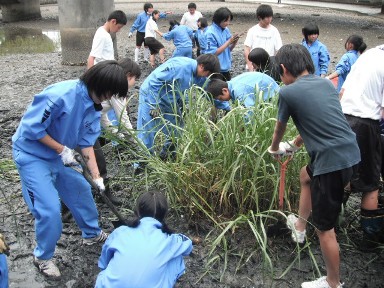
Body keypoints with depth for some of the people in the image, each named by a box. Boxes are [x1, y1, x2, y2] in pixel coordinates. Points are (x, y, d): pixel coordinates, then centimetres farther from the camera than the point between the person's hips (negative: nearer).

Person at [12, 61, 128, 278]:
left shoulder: (94, 105, -6)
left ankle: (92, 233, 42)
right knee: (49, 209, -9)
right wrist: (63, 150, -23)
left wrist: (96, 176, -7)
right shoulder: (60, 95, -32)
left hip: (59, 154, 8)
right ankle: (43, 257, 18)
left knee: (81, 189, 18)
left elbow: (87, 142, -2)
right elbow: (32, 127, -27)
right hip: (32, 155, -8)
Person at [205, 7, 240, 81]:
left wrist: (235, 41, -9)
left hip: (226, 69, 7)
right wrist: (229, 41, -20)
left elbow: (229, 49, 11)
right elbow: (213, 53, -19)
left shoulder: (226, 30, 4)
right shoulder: (210, 33, -15)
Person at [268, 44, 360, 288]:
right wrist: (293, 145, 39)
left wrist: (275, 148, 34)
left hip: (333, 160, -8)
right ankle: (300, 226, 49)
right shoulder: (326, 83, 13)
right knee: (307, 175, 34)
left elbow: (280, 128, 12)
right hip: (350, 151, 9)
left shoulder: (288, 92, -6)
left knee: (325, 228, 7)